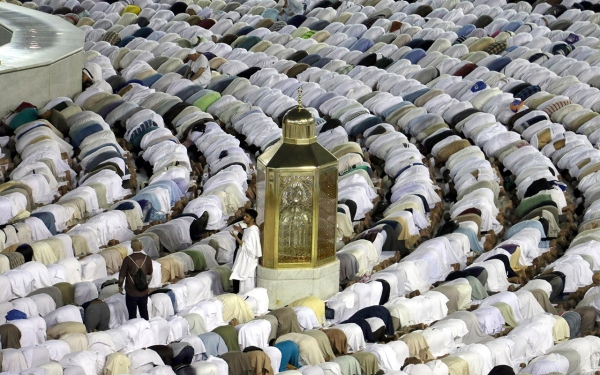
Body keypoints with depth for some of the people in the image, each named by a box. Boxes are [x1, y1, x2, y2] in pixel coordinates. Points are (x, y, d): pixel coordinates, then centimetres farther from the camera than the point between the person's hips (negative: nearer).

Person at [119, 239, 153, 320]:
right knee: (144, 313, 19)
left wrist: (120, 286, 8)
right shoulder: (147, 259, -5)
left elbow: (122, 275, -9)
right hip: (144, 292, 3)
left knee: (132, 315, 8)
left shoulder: (128, 259, -16)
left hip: (131, 293, -3)